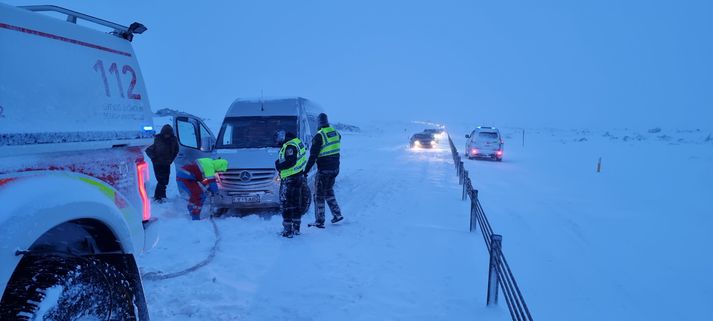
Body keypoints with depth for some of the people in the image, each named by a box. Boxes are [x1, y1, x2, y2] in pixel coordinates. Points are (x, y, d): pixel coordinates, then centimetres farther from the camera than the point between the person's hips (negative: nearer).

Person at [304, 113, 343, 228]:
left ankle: (319, 221, 7)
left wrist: (306, 171, -14)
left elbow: (313, 156, -18)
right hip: (335, 168, 7)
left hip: (323, 170, -7)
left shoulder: (319, 136, -17)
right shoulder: (336, 133, 4)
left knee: (319, 195, 4)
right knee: (329, 191, 24)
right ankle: (337, 214, 22)